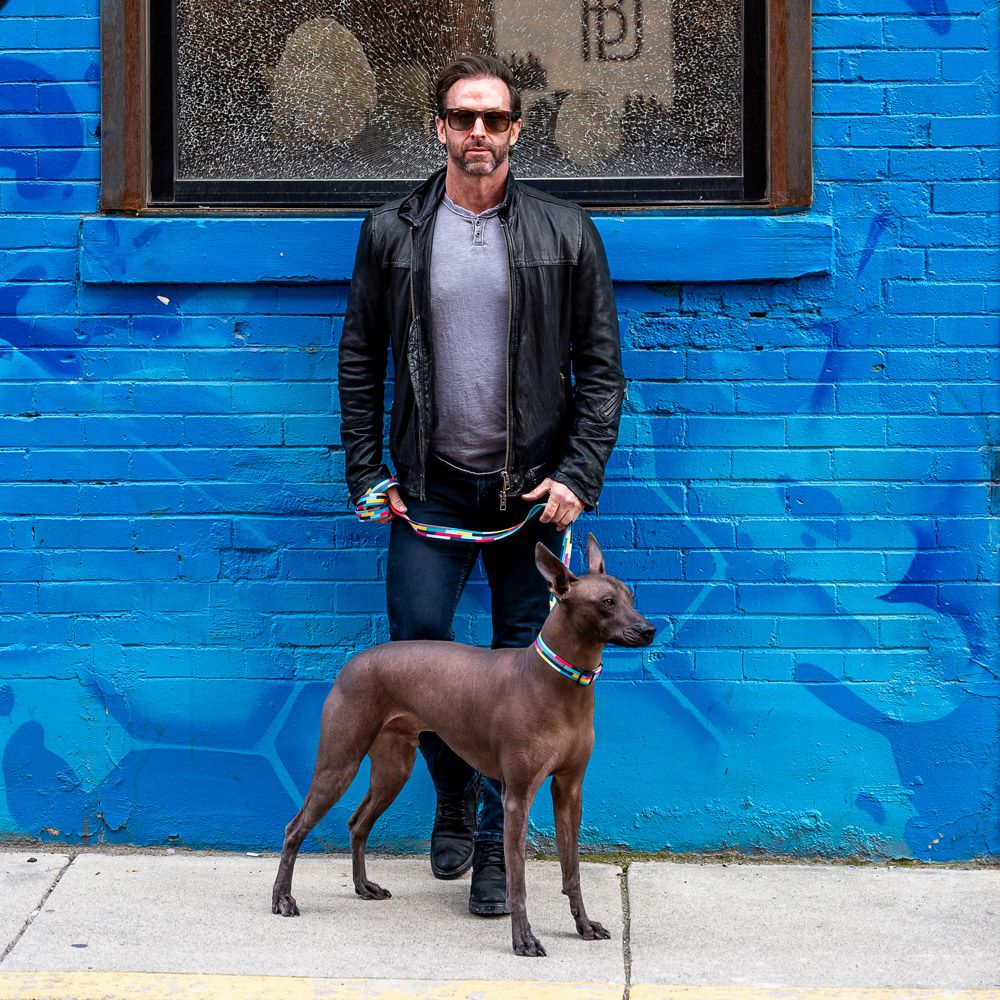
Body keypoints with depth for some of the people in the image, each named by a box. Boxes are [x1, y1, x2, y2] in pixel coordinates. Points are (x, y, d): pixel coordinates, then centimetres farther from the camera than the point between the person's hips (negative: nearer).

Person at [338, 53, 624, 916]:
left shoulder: (565, 234, 1)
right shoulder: (392, 233, 4)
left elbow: (601, 366, 2)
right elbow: (360, 361, 9)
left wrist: (578, 475, -7)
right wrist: (367, 474, 2)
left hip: (533, 488, -1)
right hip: (431, 488, 1)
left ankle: (496, 843, 13)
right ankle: (454, 795, 25)